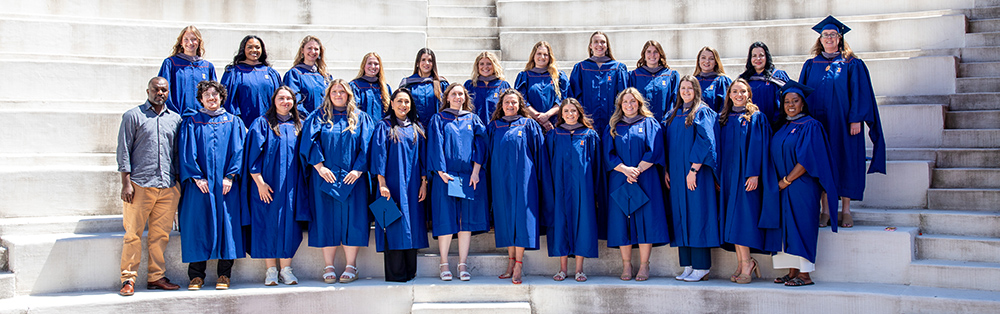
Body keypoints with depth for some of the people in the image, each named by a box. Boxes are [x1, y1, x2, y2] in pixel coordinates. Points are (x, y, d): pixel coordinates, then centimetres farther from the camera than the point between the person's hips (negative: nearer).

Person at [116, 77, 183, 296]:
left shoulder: (175, 119, 15)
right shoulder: (133, 116, 5)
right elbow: (124, 151, 2)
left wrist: (179, 182, 11)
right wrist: (126, 182, -6)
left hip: (168, 187, 3)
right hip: (139, 185, -3)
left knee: (161, 234, 5)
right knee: (133, 233, -2)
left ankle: (156, 277, 13)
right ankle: (128, 279, 4)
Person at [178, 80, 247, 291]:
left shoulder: (233, 122, 12)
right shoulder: (192, 123, 10)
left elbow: (238, 150, 4)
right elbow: (187, 152, 2)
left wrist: (230, 176, -8)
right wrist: (196, 177, -10)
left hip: (225, 184, 0)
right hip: (199, 184, 0)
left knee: (226, 224, -2)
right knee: (198, 226, -2)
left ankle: (224, 275, 4)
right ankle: (196, 275, 5)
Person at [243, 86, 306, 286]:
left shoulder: (299, 126, 12)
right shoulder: (262, 124, 1)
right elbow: (253, 154, -5)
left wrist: (301, 183, 6)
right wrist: (259, 182, -14)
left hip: (292, 185, 3)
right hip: (267, 184, -3)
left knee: (289, 224, 0)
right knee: (268, 223, -2)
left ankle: (286, 269, 6)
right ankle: (271, 270, 5)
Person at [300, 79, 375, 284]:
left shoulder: (360, 118, 11)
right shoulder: (319, 117, 9)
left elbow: (366, 146, 4)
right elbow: (310, 141, -1)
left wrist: (358, 169, -9)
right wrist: (319, 166, -13)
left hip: (352, 177, 0)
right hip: (325, 176, 0)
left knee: (352, 219, -4)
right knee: (327, 220, -2)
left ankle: (351, 266, 3)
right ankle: (329, 266, 5)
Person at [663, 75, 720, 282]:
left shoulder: (702, 113, -4)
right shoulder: (672, 115, 16)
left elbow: (705, 141, -13)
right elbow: (666, 144, 18)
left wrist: (694, 170, -19)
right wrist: (666, 170, 8)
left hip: (696, 174, -7)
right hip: (676, 174, 7)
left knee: (697, 216, -7)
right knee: (681, 217, 5)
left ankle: (701, 268, -4)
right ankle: (688, 266, 9)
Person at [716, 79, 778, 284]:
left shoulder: (756, 118, 0)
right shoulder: (723, 119, 13)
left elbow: (757, 146, -8)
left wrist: (754, 173, -17)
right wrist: (718, 176, 7)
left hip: (746, 174, -5)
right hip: (728, 174, 5)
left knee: (742, 218, -11)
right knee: (732, 220, 2)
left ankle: (746, 263, -7)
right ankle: (743, 263, 6)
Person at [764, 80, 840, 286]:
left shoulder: (810, 126, -7)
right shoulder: (784, 128, 16)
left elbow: (807, 159, -15)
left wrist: (786, 180, -14)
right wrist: (781, 181, 6)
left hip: (801, 187, -7)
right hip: (784, 187, 8)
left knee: (800, 226, -9)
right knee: (786, 227, 4)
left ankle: (804, 274, -5)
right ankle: (792, 272, 8)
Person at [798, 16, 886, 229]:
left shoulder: (852, 65, 2)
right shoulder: (811, 65, 10)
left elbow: (859, 93, -3)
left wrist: (856, 120, -12)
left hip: (843, 124, -2)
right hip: (818, 124, 2)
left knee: (845, 162, 0)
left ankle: (846, 210, 8)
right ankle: (826, 209, 8)